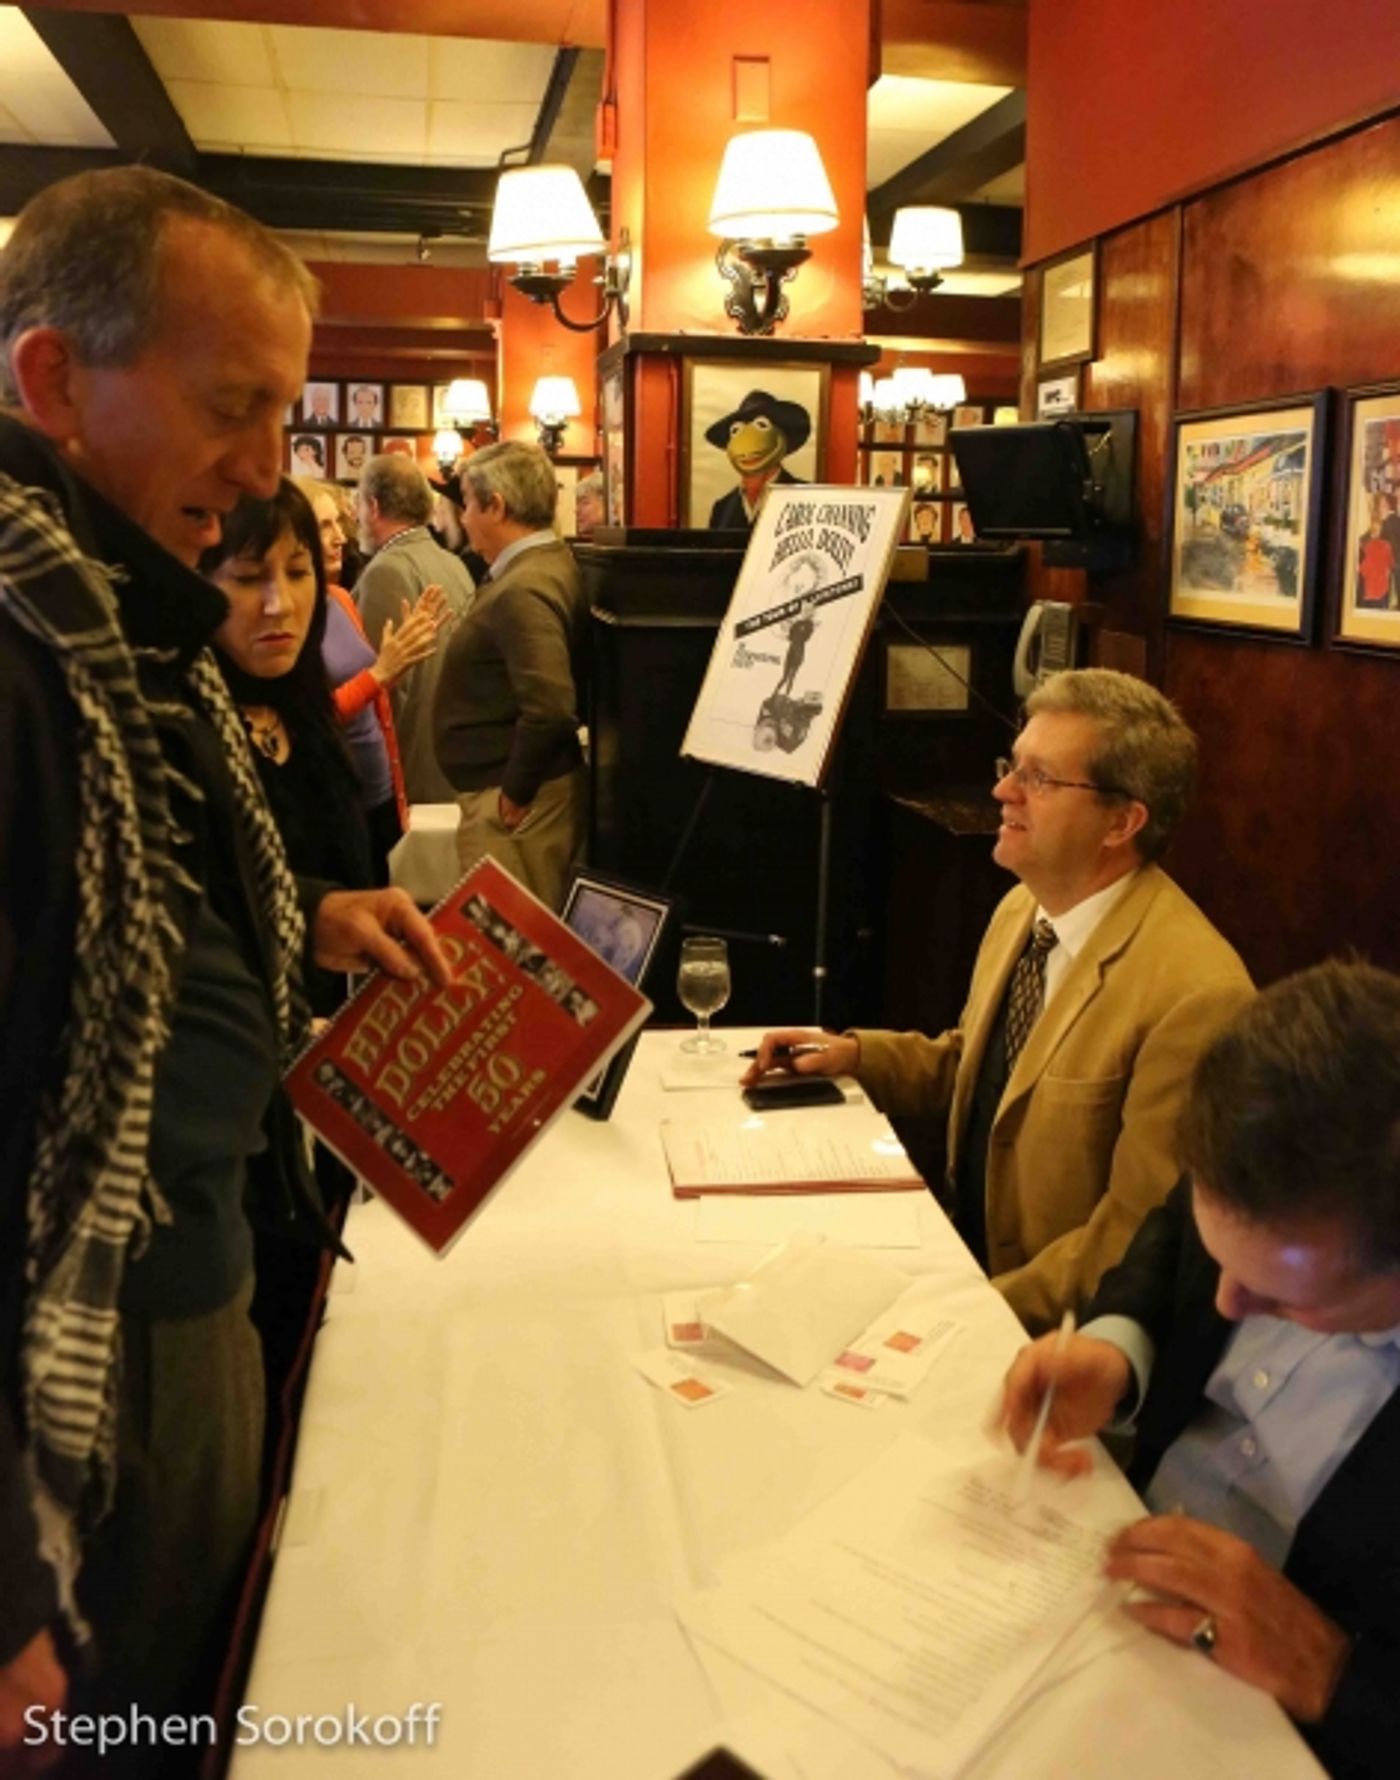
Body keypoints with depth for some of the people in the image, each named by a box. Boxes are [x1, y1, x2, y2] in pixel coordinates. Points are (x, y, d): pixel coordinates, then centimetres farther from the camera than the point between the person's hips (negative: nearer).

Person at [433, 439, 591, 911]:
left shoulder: (522, 590, -20)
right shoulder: (554, 562, 11)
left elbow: (550, 707, -30)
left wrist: (514, 795, -19)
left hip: (512, 801, -10)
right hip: (545, 785, 10)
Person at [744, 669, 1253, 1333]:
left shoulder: (1193, 993, -24)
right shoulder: (1021, 908, 1)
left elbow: (1138, 1237, -19)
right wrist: (852, 1053, 2)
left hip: (1049, 1324, -7)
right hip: (963, 1251, 7)